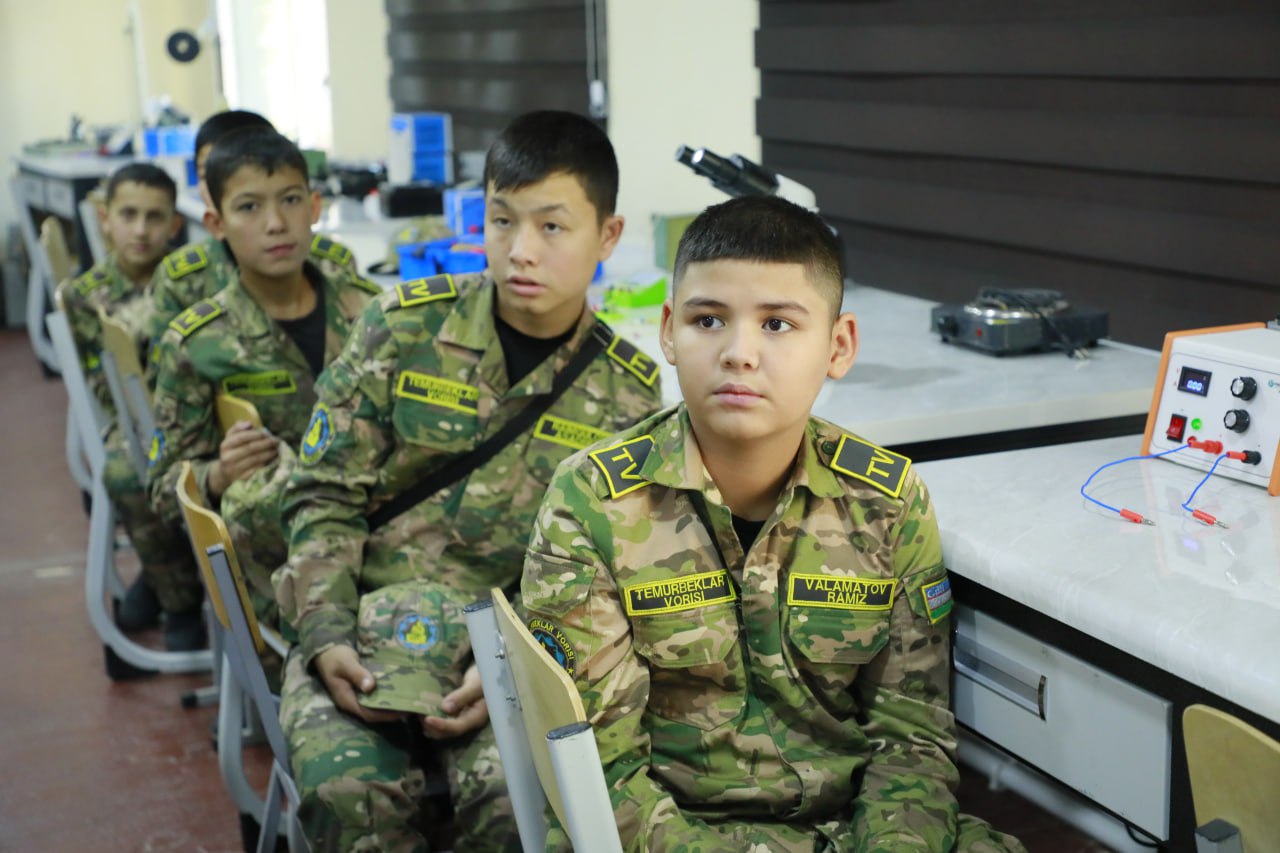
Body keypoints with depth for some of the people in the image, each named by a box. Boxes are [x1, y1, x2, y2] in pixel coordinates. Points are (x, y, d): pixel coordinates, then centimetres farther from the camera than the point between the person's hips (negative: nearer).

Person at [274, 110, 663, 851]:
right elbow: (326, 493, 3)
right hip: (367, 633, 0)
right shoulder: (404, 326, 2)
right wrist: (327, 637, -10)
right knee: (351, 791, -28)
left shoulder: (629, 390, 3)